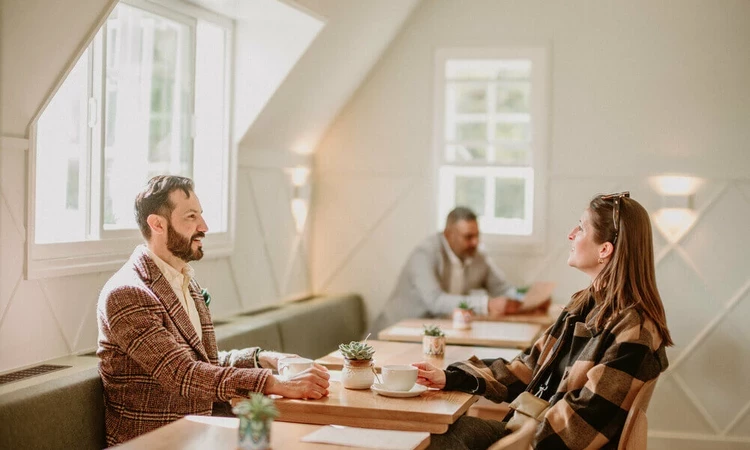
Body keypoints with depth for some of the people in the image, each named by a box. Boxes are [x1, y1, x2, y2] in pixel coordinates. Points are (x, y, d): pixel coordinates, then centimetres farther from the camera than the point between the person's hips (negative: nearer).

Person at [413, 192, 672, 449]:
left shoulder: (632, 332, -19)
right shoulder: (585, 305, 9)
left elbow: (583, 421, -21)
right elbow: (532, 369, 11)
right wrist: (451, 378, 3)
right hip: (534, 429, 8)